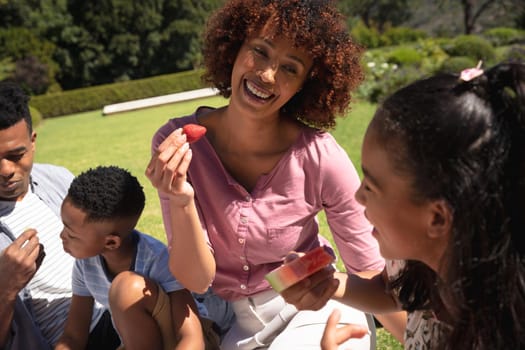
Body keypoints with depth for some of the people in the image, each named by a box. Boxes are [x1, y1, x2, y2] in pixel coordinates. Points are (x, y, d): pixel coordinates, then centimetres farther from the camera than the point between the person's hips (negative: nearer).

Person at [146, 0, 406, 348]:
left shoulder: (320, 156, -21)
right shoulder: (175, 145, -15)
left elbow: (375, 275, -9)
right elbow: (196, 278, -15)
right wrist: (182, 203, -30)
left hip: (316, 313, -3)